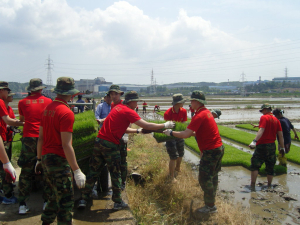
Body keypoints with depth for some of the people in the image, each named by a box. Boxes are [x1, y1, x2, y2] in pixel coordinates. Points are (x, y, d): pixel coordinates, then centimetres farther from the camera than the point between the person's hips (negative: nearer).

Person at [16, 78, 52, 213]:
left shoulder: (22, 102, 4)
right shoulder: (48, 101, 0)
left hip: (28, 138, 1)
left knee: (26, 173, 7)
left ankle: (22, 205, 9)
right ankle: (46, 201, 16)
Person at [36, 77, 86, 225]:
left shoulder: (48, 108, 8)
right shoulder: (66, 113, -18)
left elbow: (41, 137, 13)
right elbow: (66, 145, -23)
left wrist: (39, 159, 22)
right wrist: (76, 171, -21)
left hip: (45, 158, 9)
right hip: (59, 161, -9)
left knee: (56, 195, 24)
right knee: (66, 200, 1)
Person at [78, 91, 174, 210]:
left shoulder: (118, 107, 16)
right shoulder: (129, 112, -8)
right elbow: (147, 126, -11)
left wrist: (138, 131, 22)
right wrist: (165, 125, 0)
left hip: (99, 141, 7)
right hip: (111, 145, -7)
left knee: (93, 171, 13)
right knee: (116, 174, 8)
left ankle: (83, 199, 16)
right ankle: (118, 202, 18)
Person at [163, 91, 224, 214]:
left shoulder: (199, 116, -20)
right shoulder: (206, 112, 11)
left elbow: (186, 134, -24)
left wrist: (171, 132, -12)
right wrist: (190, 132, 12)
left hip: (211, 151, -10)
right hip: (219, 148, 10)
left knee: (204, 178, 1)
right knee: (212, 176, 21)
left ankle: (210, 206, 11)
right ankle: (211, 200, 36)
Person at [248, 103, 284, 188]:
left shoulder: (264, 118, -9)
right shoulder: (276, 120, 8)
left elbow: (261, 130, -24)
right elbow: (280, 134, 8)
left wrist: (254, 141, -34)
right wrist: (282, 147, 14)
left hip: (262, 146, -6)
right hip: (272, 146, 6)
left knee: (255, 166, -1)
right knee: (270, 167, 14)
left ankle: (252, 186, -3)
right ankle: (269, 185, 23)